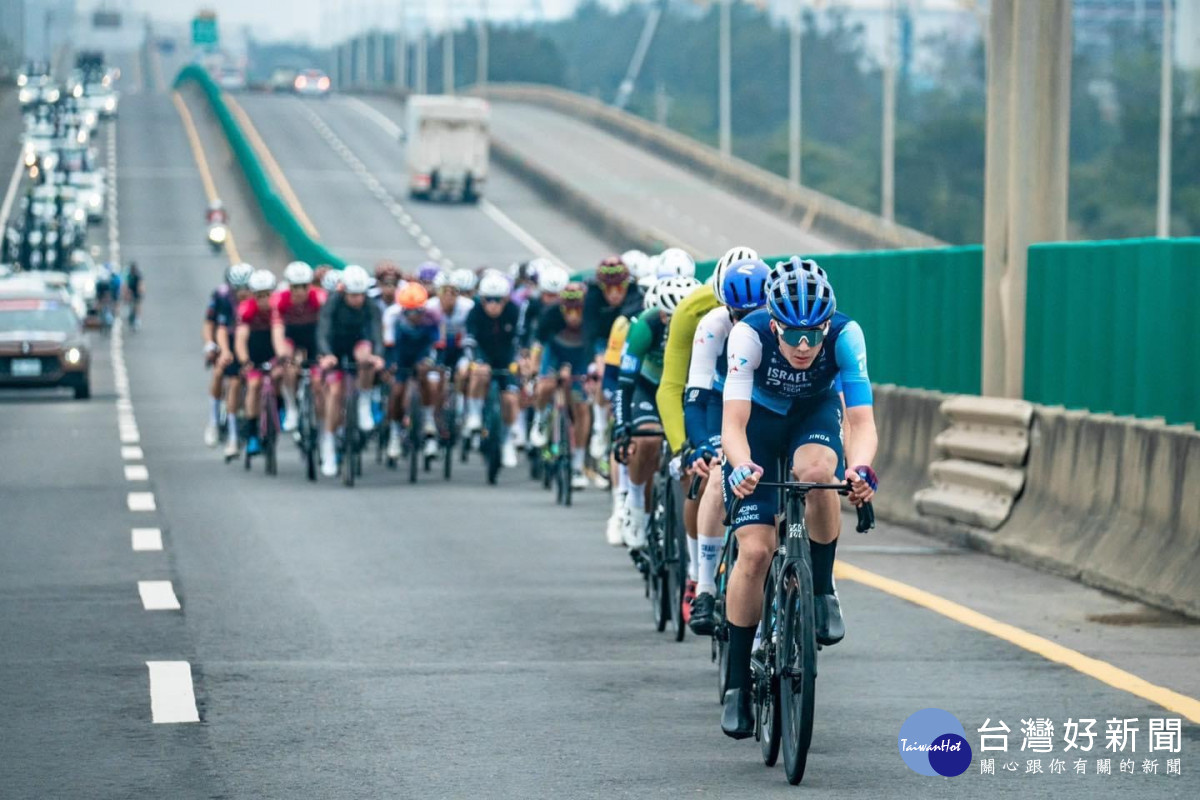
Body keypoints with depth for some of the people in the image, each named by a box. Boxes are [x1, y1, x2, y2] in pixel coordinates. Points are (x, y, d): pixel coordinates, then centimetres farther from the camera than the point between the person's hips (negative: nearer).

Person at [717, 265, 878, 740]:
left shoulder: (845, 336, -32)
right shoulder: (750, 335, -34)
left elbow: (862, 420, -37)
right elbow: (733, 424, -39)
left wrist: (860, 469, -58)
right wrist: (741, 467, -60)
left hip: (816, 412, 1)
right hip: (759, 416, -1)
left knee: (817, 471, -37)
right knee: (754, 551, -14)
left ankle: (822, 589, -12)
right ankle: (737, 683, 1)